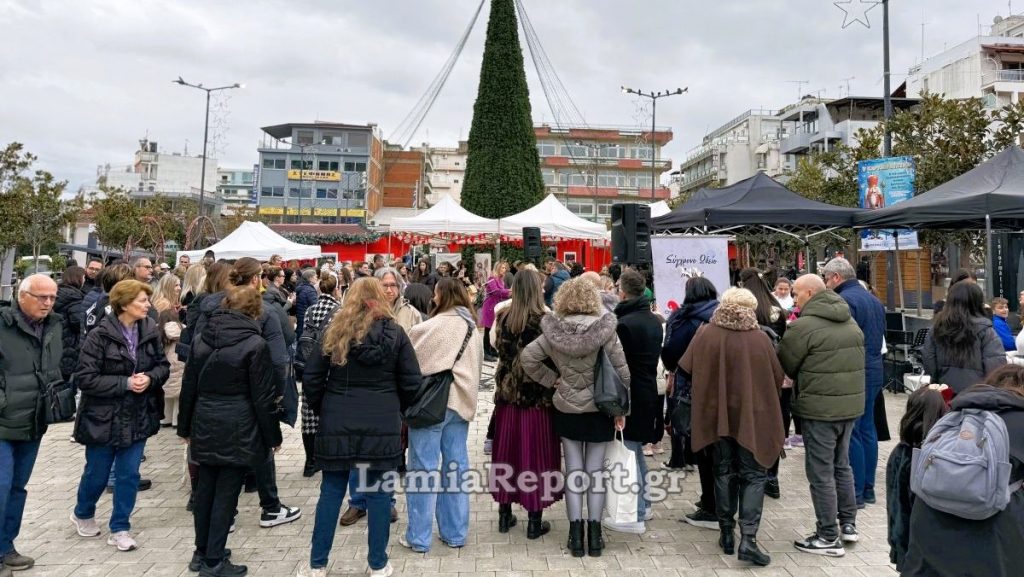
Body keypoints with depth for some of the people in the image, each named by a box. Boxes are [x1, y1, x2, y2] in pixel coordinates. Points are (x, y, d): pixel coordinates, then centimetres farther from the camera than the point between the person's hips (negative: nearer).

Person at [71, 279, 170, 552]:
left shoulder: (150, 331, -4)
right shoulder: (100, 336, -16)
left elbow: (163, 366, 5)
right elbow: (85, 378, -17)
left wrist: (150, 378, -15)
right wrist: (125, 383, -23)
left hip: (138, 416, 3)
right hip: (103, 417, -3)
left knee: (129, 474, 6)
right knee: (97, 474, 14)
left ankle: (120, 528, 22)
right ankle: (82, 513, 43)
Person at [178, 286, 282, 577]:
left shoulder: (203, 340, 5)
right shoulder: (255, 344, -13)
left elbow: (189, 386, 11)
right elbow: (263, 396, -11)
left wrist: (186, 427, 21)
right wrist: (273, 435, -2)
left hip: (205, 425, 6)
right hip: (237, 429, -6)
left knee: (205, 489, 16)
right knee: (226, 494, 2)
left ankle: (201, 553, 30)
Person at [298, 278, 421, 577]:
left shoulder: (335, 331, 1)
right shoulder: (394, 332, -2)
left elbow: (311, 378, 2)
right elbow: (412, 382, -2)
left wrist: (322, 410, 15)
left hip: (337, 425, 1)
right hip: (382, 426, -1)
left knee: (331, 492, 12)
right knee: (378, 494, 8)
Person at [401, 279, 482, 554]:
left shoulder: (434, 326, -12)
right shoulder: (472, 327, 10)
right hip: (460, 400, 7)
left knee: (424, 468, 1)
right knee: (456, 467, 11)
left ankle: (419, 537, 9)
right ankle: (455, 533, 19)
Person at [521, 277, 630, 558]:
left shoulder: (553, 331, -8)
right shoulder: (606, 329, -11)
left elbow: (527, 357, -10)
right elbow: (621, 372, -8)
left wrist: (552, 380, 0)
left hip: (567, 409, 1)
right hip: (600, 409, 0)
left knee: (573, 471, 10)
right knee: (595, 472, 8)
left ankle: (576, 535, 14)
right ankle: (594, 536, 14)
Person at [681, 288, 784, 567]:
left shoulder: (706, 335, -9)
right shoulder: (761, 339, -11)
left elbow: (687, 369, 0)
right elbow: (777, 379, -1)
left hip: (717, 414, 2)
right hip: (752, 417, -2)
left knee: (724, 473, 16)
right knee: (754, 476, 8)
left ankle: (727, 534, 23)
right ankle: (748, 539, -2)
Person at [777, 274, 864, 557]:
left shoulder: (804, 326, -15)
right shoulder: (850, 322, 10)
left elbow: (784, 366, -7)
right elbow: (856, 362, 18)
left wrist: (804, 378, 13)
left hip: (820, 408, -8)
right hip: (851, 404, 8)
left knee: (821, 472, 2)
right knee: (842, 464, 21)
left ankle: (829, 537, 10)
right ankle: (849, 524, 31)